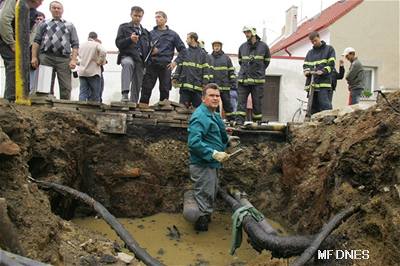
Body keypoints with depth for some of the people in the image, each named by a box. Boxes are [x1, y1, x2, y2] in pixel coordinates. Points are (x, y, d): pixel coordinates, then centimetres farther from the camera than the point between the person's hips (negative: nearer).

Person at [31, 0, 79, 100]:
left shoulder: (70, 25, 18)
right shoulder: (44, 24, 20)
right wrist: (34, 57, 0)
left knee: (66, 87, -8)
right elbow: (36, 41, 13)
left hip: (64, 59, -1)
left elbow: (75, 44, 9)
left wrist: (73, 60, -5)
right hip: (45, 57, 1)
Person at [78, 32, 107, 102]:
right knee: (95, 95, 0)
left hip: (82, 72, 5)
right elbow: (103, 51, -22)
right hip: (93, 72, -5)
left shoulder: (81, 45, 14)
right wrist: (100, 61, -12)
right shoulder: (96, 44, -4)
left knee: (83, 93, 3)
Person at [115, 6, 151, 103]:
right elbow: (118, 43, -1)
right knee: (127, 63, -39)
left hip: (140, 60, 5)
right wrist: (130, 39, -18)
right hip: (127, 56, -4)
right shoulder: (124, 27, 10)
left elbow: (148, 48, 26)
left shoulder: (145, 32, 22)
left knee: (137, 86, 1)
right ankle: (125, 94, -48)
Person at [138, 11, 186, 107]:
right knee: (147, 87, -6)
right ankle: (142, 106, -3)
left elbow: (182, 49, 10)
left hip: (165, 66, 0)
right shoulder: (151, 33, 11)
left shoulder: (173, 34, 9)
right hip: (152, 64, 0)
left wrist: (175, 62, 1)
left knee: (165, 89, 2)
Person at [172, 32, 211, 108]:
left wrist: (205, 82, -6)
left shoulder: (202, 53, 8)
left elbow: (206, 69, 3)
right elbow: (179, 65, 13)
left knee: (198, 107, 1)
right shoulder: (185, 52, 14)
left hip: (197, 85, -1)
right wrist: (175, 77, 3)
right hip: (185, 84, 1)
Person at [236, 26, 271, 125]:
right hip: (243, 79, 2)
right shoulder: (242, 47, 11)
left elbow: (266, 61, 15)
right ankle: (239, 122, -5)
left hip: (258, 80, -2)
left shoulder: (263, 46, 4)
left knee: (257, 103, 3)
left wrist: (259, 71, 12)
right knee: (241, 102, -5)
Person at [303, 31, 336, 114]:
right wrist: (307, 72, -8)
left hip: (324, 83, -4)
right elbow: (305, 65, 15)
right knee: (312, 107, 5)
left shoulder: (329, 49, 9)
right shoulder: (310, 52, 22)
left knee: (325, 106, -13)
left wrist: (322, 71, -19)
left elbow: (331, 64, -1)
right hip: (312, 83, 5)